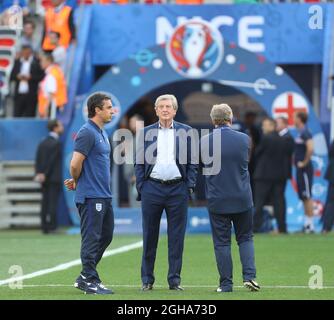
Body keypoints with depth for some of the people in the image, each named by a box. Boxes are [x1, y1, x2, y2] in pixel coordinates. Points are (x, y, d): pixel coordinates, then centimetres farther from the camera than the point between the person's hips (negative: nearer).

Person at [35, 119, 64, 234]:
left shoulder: (42, 143, 11)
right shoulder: (56, 143, -11)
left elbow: (38, 160, 5)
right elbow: (51, 160, -14)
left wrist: (38, 173, 0)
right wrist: (44, 174, -9)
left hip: (44, 178, 7)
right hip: (55, 177, -7)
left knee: (45, 202, 7)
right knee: (53, 202, -5)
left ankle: (45, 227, 7)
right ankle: (51, 227, -9)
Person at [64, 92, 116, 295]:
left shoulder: (102, 133, 16)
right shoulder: (87, 132, -15)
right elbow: (76, 164, -19)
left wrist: (77, 181, 9)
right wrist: (76, 182, -1)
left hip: (104, 195, 10)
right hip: (91, 196, -10)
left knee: (106, 236, 13)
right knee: (92, 238, -4)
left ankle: (85, 277, 19)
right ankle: (90, 280, 1)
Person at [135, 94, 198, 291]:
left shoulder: (186, 132, 7)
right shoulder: (146, 133, 8)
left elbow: (193, 163, 7)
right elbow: (140, 163, 8)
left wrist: (190, 187, -2)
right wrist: (140, 187, 0)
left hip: (178, 189, 0)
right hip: (152, 188, 0)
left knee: (176, 237, 1)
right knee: (150, 236, 4)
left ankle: (175, 280, 7)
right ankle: (147, 280, 10)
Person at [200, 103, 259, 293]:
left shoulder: (204, 142, -8)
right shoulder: (244, 139, -5)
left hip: (217, 199, -1)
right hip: (242, 199, 1)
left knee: (221, 242, 5)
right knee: (245, 238, 14)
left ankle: (226, 284, 4)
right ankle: (249, 276, -1)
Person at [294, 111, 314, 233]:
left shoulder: (305, 133, -16)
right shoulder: (299, 133, 15)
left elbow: (310, 149, -30)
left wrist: (304, 162, -21)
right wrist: (295, 161, 18)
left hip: (305, 169, -10)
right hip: (300, 169, 10)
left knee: (307, 196, -8)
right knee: (303, 196, 12)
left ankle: (310, 224, -7)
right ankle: (307, 223, 16)